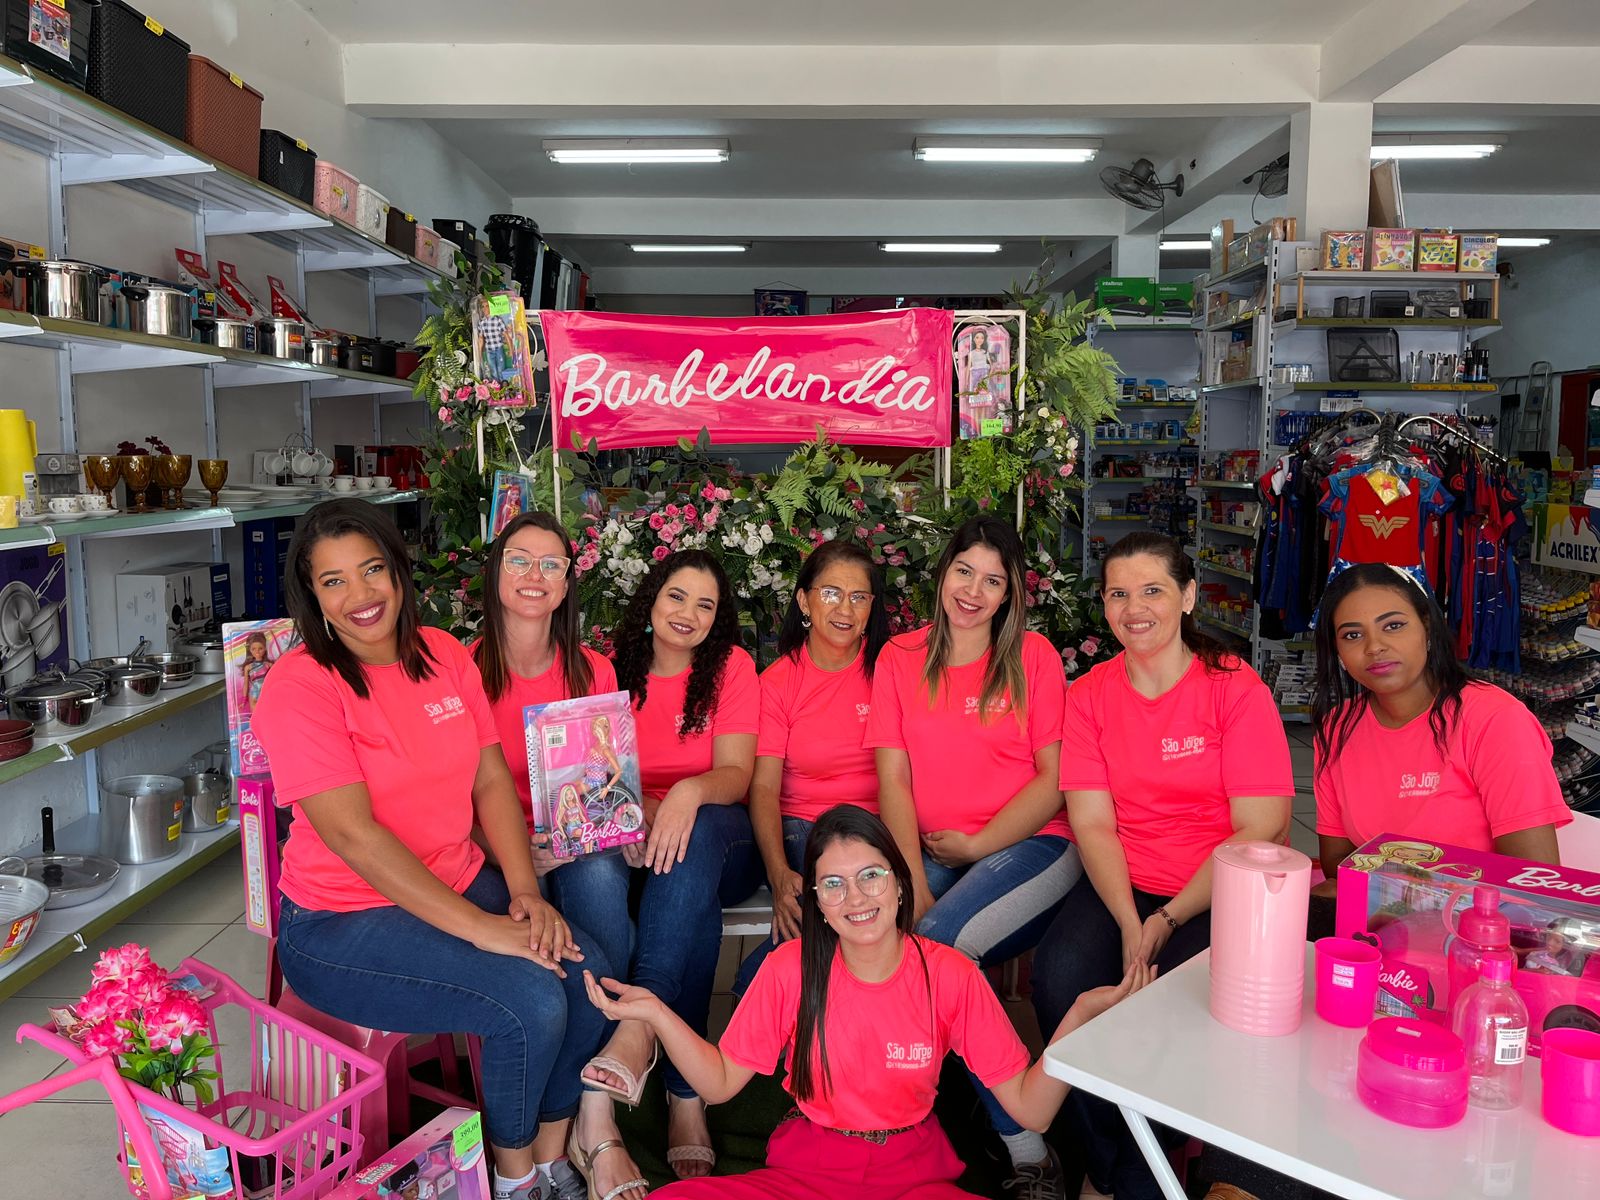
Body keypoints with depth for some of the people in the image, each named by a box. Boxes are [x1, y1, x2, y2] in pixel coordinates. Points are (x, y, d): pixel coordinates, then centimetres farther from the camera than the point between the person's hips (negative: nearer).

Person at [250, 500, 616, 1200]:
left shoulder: (443, 655, 4)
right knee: (531, 1002, -23)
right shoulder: (301, 686, -15)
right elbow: (353, 834, -22)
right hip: (342, 924, -6)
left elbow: (493, 782, 3)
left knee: (588, 975, -15)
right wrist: (482, 928, -25)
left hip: (459, 886, 6)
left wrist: (525, 894, -11)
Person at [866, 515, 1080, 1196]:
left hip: (1029, 844, -3)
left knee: (936, 941, -30)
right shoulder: (900, 658, 10)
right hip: (929, 853, 3)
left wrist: (976, 846, -10)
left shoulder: (1033, 657, 3)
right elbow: (893, 777, 3)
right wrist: (915, 882, -10)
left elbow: (1054, 778, 0)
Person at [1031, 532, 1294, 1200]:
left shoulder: (1236, 690, -5)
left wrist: (1169, 919, -15)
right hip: (1119, 887, 3)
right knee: (1060, 977, -23)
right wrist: (1129, 925, -16)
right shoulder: (1088, 696, 5)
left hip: (1217, 894, -3)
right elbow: (1093, 824, -1)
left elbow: (1260, 830, -10)